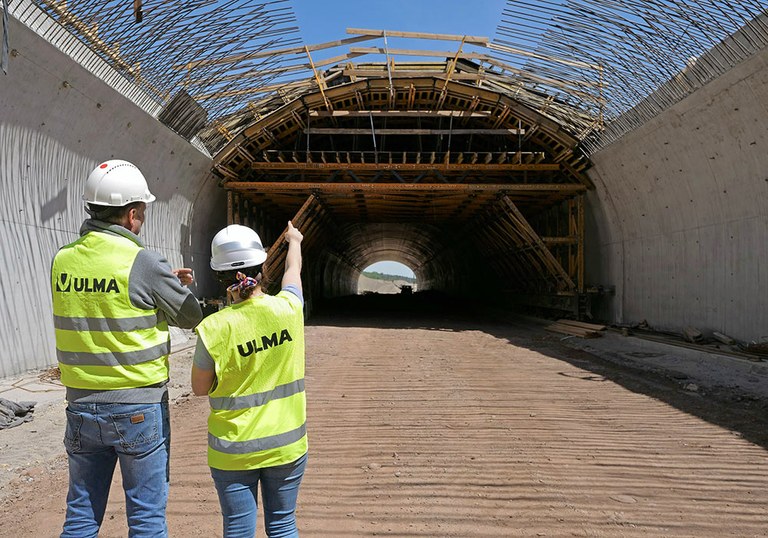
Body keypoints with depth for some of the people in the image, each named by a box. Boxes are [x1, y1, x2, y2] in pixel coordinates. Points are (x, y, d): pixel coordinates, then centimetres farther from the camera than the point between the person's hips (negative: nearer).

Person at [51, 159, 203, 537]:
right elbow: (191, 317, -6)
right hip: (138, 409, -5)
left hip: (82, 407, 5)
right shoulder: (142, 263, -16)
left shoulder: (63, 260, 1)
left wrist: (164, 282, 11)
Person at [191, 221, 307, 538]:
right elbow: (293, 268, 11)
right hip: (286, 444, 2)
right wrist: (294, 240, 33)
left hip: (233, 450, -2)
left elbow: (199, 388, -2)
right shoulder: (288, 309, -12)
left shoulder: (214, 328, -18)